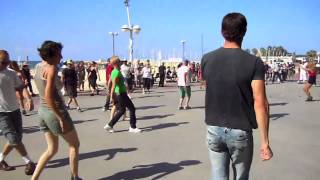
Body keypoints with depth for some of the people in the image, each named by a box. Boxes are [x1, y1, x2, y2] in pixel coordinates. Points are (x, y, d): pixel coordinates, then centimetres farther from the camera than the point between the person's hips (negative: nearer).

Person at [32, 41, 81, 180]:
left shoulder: (39, 67, 6)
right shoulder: (51, 68, -18)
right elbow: (49, 96, -26)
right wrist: (61, 118, -23)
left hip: (43, 111, 8)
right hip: (55, 112, -8)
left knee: (52, 149, 19)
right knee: (74, 145, 12)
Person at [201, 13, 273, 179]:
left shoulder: (207, 59, -2)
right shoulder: (254, 62, -12)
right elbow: (260, 104, -15)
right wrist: (265, 142, -11)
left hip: (214, 129, 2)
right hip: (240, 132, -2)